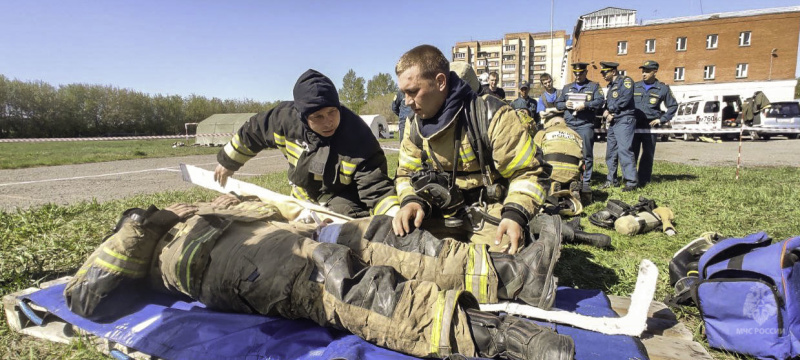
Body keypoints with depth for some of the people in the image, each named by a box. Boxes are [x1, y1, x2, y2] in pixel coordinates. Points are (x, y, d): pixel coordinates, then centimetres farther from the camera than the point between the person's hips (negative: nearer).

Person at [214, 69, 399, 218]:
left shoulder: (359, 141, -33)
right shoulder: (286, 116, -20)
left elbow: (376, 189, -36)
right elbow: (252, 132, 1)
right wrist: (228, 162, 14)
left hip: (342, 207, -5)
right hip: (302, 200, 5)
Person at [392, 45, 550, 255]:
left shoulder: (492, 117, -16)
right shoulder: (415, 126, 3)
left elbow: (528, 173, -11)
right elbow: (407, 174, 12)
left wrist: (515, 216, -27)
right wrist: (412, 202, -11)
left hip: (492, 214, -5)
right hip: (442, 217, 5)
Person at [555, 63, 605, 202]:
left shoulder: (594, 86, 10)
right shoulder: (567, 88, 21)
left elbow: (600, 101, -3)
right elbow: (557, 104, 19)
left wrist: (585, 105, -17)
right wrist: (565, 104, -3)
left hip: (585, 125, -3)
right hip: (569, 125, 3)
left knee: (586, 155, -3)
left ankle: (586, 182, 2)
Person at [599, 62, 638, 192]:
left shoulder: (625, 81, -3)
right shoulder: (611, 85, 23)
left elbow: (625, 99, -16)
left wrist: (609, 110, -6)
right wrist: (607, 114, -3)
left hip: (624, 120, -9)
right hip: (613, 122, 9)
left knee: (624, 150, -15)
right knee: (610, 152, 9)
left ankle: (631, 181, -13)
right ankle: (611, 180, 17)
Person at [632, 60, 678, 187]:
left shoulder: (663, 88, 5)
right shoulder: (635, 86, 9)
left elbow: (673, 106, 12)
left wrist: (662, 119, 2)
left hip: (650, 126, -1)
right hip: (634, 125, 1)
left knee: (648, 155, 2)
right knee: (631, 153, -2)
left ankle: (643, 181, 9)